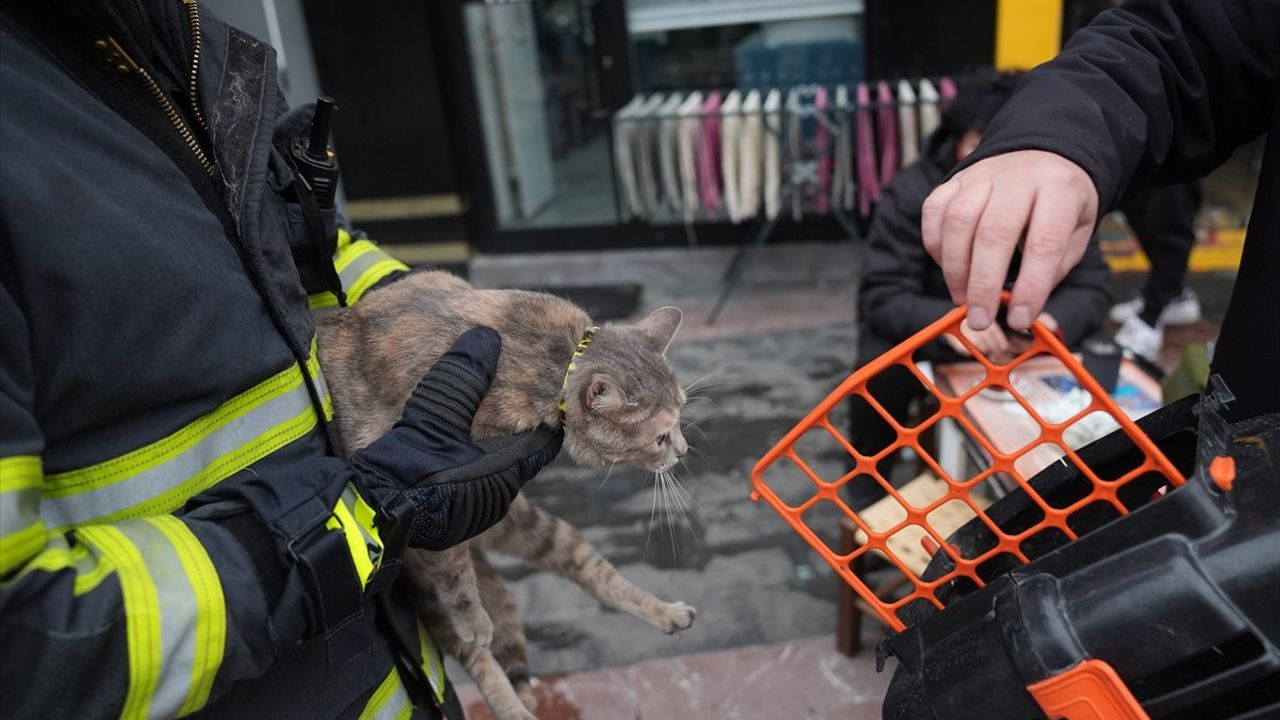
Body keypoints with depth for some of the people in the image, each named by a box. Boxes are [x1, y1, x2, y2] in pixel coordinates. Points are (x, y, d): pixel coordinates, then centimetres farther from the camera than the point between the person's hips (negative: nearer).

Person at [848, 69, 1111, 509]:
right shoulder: (912, 194, -26)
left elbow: (1092, 284, -17)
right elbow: (882, 297, -32)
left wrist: (1055, 320, -42)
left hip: (1012, 330, 3)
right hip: (924, 324, -3)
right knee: (881, 370, -32)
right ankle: (867, 491, -4)